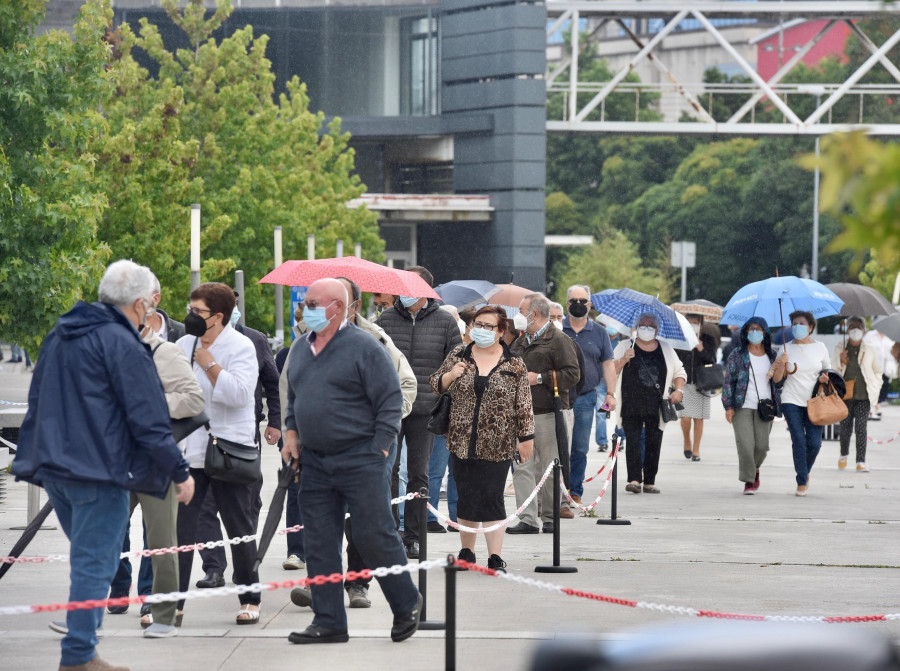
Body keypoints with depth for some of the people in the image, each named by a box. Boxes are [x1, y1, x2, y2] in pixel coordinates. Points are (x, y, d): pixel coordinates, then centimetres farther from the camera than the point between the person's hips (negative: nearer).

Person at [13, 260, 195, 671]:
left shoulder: (59, 337, 15)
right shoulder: (122, 344, -12)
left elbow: (37, 404, 22)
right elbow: (148, 419, -14)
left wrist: (32, 458, 29)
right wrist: (180, 472, -7)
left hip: (54, 466, 9)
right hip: (98, 468, -9)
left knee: (90, 556, 19)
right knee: (95, 562, -4)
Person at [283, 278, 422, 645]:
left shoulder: (364, 347, -9)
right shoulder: (301, 349, 13)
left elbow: (391, 401, -9)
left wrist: (378, 450, -12)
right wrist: (292, 433, 12)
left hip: (360, 459, -7)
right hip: (314, 461, 7)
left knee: (374, 537, -4)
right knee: (320, 544, 5)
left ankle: (406, 604, 15)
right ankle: (328, 622, 10)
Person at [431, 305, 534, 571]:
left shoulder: (514, 364, 1)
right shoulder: (459, 355, 7)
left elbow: (524, 404, 2)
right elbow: (436, 385, 12)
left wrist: (526, 436, 0)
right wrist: (451, 374, -8)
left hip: (497, 446, -3)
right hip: (462, 441, 3)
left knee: (492, 499, -6)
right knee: (466, 497, 8)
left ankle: (495, 556, -5)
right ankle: (466, 551, 21)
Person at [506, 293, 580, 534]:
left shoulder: (558, 340, -4)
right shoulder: (520, 342, 20)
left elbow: (572, 375, -12)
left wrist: (540, 378, -15)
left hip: (548, 415, -7)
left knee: (549, 468, -1)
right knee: (522, 467, -2)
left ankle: (550, 518, 8)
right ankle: (527, 519, -5)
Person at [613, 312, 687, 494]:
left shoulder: (665, 349, 14)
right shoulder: (625, 346, 8)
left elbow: (679, 372, 19)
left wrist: (679, 390, 0)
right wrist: (623, 360, -14)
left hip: (656, 407, 2)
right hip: (631, 406, -2)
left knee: (653, 443, 1)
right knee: (632, 441, -11)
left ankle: (650, 481, 7)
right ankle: (634, 479, -15)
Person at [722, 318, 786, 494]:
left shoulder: (771, 355, 10)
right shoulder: (737, 354, 2)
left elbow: (777, 381, 10)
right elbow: (729, 381, 1)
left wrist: (780, 368, -11)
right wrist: (729, 407, -5)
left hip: (764, 407, 2)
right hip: (742, 407, -2)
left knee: (762, 445, 0)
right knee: (745, 444, -12)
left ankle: (755, 469, 30)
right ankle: (748, 481, -2)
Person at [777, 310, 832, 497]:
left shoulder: (819, 348, 6)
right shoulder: (786, 349, 4)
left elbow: (827, 370, 18)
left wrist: (824, 378, -5)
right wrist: (784, 364, -14)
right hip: (791, 400, -1)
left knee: (814, 442, -6)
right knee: (798, 440, -10)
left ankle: (805, 471, 23)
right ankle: (802, 482, -3)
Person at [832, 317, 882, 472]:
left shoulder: (870, 350, 4)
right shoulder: (839, 349, 5)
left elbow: (877, 372, 14)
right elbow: (832, 371, 10)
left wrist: (875, 390, 6)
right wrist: (841, 363, -10)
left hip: (864, 395, -1)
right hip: (845, 395, 1)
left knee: (861, 428, -7)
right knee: (845, 427, 6)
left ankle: (861, 461, -4)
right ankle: (844, 454, 32)